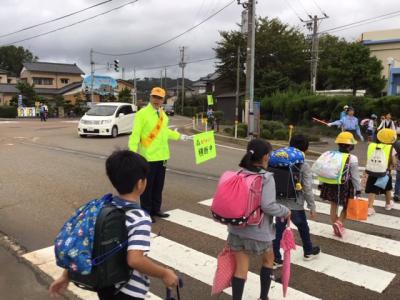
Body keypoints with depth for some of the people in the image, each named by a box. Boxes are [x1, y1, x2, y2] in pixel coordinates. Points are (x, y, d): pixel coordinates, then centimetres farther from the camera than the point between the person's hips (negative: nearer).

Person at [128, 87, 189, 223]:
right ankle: (146, 212, 14)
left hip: (162, 156, 7)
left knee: (159, 186, 15)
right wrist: (132, 152, -22)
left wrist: (180, 136, 31)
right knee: (147, 186, 2)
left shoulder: (163, 114, 11)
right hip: (148, 157, -7)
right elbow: (135, 134, -14)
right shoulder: (142, 113, -10)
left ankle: (156, 209, 28)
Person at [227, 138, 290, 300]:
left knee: (241, 267, 11)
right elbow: (268, 206, -23)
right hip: (258, 231, -3)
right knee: (268, 259, 24)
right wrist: (285, 212, -7)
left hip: (237, 228, 4)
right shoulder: (266, 178, -16)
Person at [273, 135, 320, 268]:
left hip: (279, 203, 3)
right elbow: (307, 189, -14)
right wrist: (312, 207, -4)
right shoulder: (304, 166, -13)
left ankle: (276, 259, 13)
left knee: (278, 231, 9)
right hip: (295, 205, -3)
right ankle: (308, 252, 42)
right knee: (303, 229, 21)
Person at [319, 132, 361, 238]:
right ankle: (339, 222, -8)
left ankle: (336, 228, 24)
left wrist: (321, 184, 14)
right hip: (344, 187, -4)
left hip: (330, 185, 4)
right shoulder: (352, 159, -14)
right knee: (346, 207, 14)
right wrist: (358, 189, -1)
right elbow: (355, 176, -10)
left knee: (334, 206, 16)